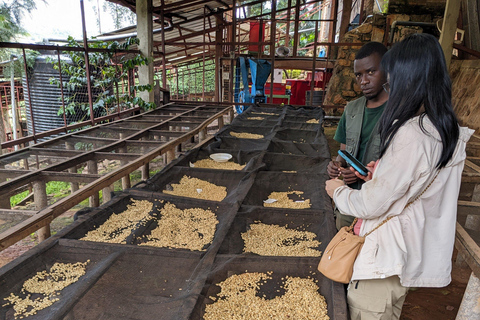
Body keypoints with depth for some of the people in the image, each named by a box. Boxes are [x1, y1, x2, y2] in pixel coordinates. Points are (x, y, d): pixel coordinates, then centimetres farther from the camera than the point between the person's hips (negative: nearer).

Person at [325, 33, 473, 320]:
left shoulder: (410, 135, -28)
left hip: (388, 256, -9)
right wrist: (381, 176, 7)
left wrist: (339, 191, -4)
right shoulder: (450, 132, 1)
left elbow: (371, 205, -22)